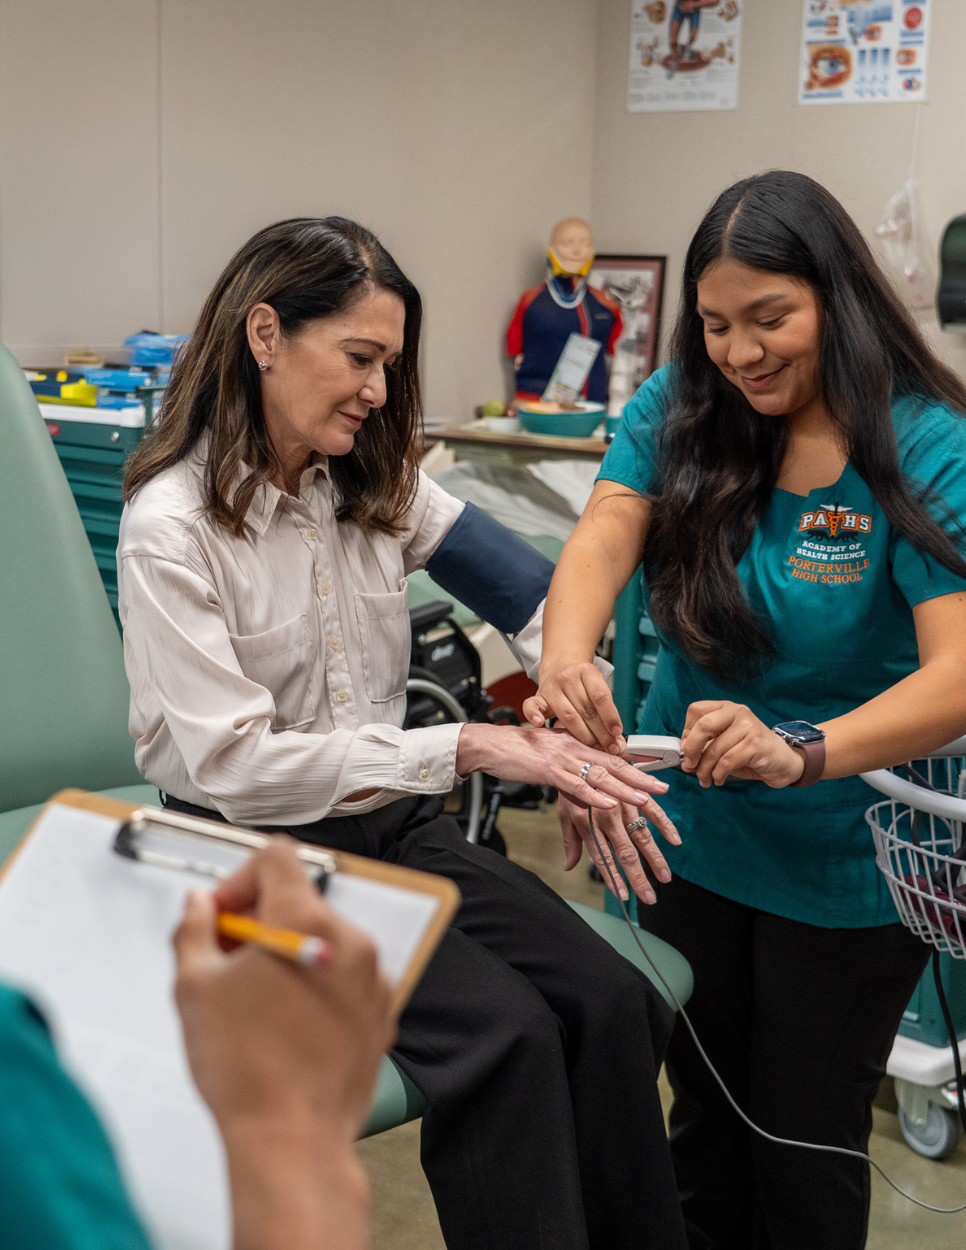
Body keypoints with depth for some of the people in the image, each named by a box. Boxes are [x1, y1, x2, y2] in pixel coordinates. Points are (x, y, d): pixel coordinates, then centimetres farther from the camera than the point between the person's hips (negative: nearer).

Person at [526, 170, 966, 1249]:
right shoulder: (678, 411, -5)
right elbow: (601, 537, -20)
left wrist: (800, 750, -44)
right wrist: (565, 660, -42)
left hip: (845, 858, -3)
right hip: (692, 831, 4)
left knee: (804, 1141, 12)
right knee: (703, 1112, 21)